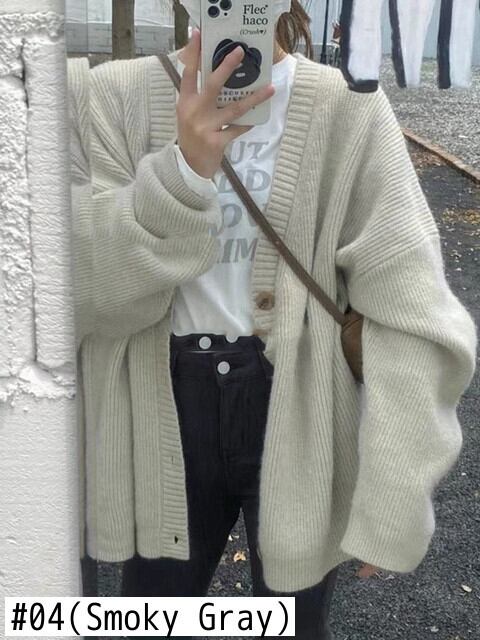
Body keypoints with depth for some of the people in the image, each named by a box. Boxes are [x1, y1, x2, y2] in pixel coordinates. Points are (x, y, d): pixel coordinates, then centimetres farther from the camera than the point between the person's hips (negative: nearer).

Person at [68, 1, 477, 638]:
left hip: (300, 410, -1)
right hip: (160, 413, 2)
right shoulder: (110, 96, -4)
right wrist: (183, 170, -27)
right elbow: (86, 283, -13)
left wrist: (394, 498, -14)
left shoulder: (348, 109, -10)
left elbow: (408, 315, -12)